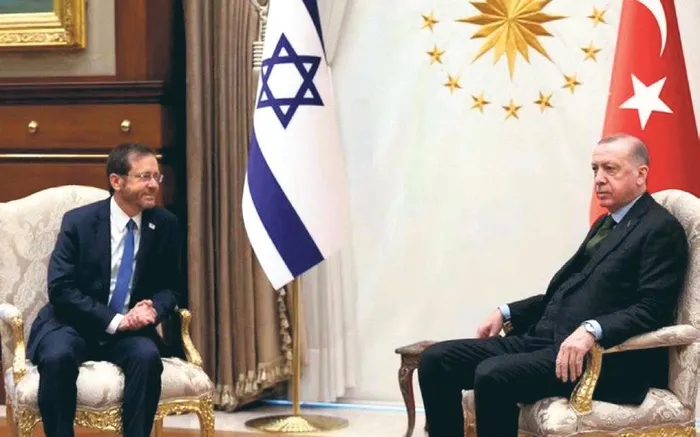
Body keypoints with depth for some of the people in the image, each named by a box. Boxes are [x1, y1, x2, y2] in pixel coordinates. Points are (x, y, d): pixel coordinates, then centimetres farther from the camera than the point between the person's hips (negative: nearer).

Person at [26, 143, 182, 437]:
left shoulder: (165, 225, 0)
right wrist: (114, 321, -23)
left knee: (147, 356, -31)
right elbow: (61, 289, -13)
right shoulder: (78, 222, -9)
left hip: (130, 329, 2)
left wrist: (153, 309, -17)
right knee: (57, 357, -34)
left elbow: (168, 287, 9)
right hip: (73, 325, -2)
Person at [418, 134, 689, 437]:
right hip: (546, 339, 9)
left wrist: (592, 331, -30)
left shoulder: (662, 229, -4)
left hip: (599, 357, -9)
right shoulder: (605, 225, 25)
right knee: (436, 359, -7)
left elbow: (652, 310, -15)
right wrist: (508, 312, 16)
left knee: (493, 375, -33)